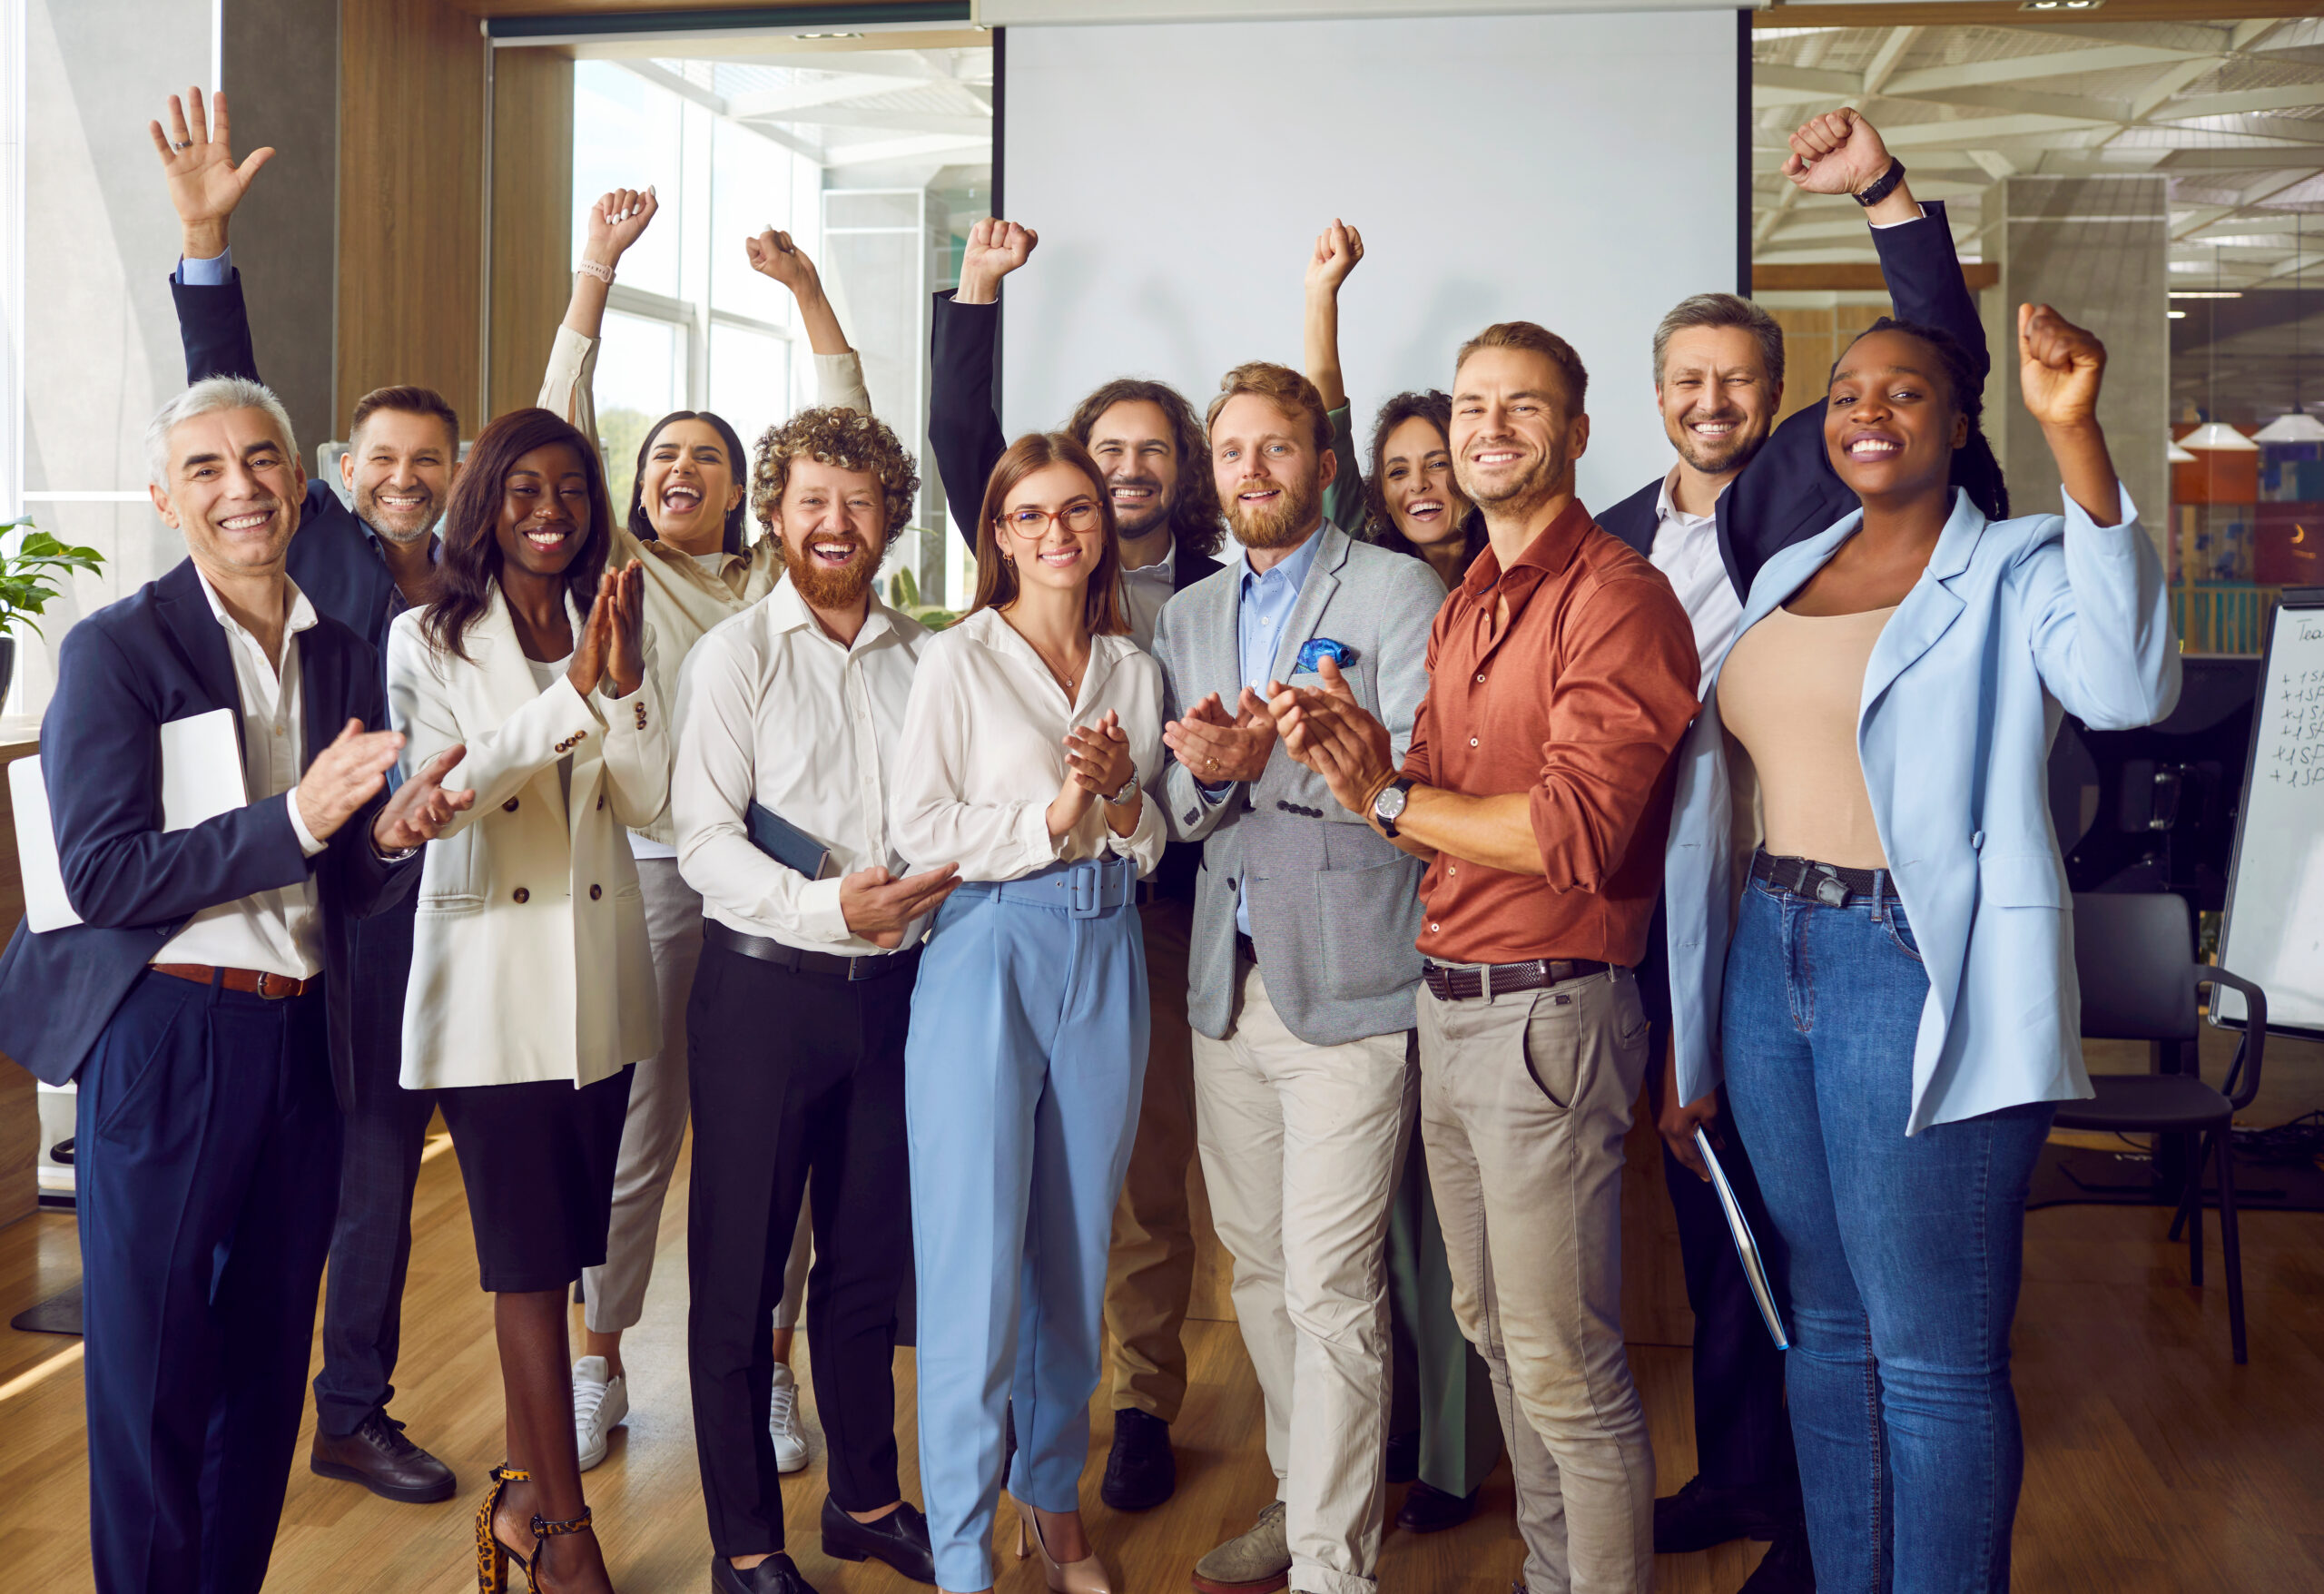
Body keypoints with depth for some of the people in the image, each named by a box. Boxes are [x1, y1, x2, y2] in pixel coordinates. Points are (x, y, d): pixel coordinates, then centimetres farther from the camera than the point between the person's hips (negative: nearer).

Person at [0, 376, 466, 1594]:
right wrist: (295, 819, -22)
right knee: (152, 1374, 4)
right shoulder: (114, 648, -7)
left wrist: (391, 836, -10)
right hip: (164, 1036, -5)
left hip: (301, 1038, 5)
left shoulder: (342, 659, 9)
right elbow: (99, 873, -15)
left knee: (268, 1365, 15)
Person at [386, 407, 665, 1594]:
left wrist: (623, 682, -13)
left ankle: (522, 1493, 25)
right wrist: (571, 694, -19)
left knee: (551, 1250, 11)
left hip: (600, 971, 4)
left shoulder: (611, 631, 8)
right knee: (531, 1255, -2)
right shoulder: (428, 639, -1)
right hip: (490, 973, -4)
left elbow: (648, 797, 0)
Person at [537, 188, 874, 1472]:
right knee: (633, 1134, 6)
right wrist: (596, 271, -5)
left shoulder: (780, 577, 10)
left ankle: (769, 1370, 20)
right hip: (645, 869, -1)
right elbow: (558, 432, 0)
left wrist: (807, 288, 0)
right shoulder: (614, 571, 8)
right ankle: (598, 1366, 22)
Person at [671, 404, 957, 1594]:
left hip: (892, 989, 4)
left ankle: (866, 1497, 33)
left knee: (870, 1259, 15)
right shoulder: (736, 656, -4)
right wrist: (828, 909, -22)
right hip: (764, 989, -4)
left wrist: (935, 883, -7)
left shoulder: (921, 657, 7)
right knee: (740, 1270, 5)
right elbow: (704, 839, -11)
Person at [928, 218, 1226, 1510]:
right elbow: (962, 440, 8)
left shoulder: (1217, 595, 7)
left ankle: (1147, 1404, 17)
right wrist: (979, 290, 6)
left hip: (1165, 905, -1)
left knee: (1154, 1169, 5)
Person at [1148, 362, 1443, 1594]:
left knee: (1328, 1288, -6)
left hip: (1347, 982, -6)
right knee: (1257, 1271, 14)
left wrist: (1267, 757, -21)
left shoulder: (1396, 592, -2)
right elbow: (1175, 803, 12)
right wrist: (1202, 775, -10)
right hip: (1228, 983, 6)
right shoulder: (1188, 617, 17)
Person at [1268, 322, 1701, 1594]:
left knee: (1565, 1369, -2)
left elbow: (1576, 831, -22)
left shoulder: (1616, 598, -13)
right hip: (1445, 1003, 9)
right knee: (1493, 1331, 18)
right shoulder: (1464, 608, 16)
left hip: (1549, 1011, -9)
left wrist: (1392, 797, -11)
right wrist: (1363, 761, -7)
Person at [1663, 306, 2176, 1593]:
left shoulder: (2016, 572, -5)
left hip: (1920, 975, -7)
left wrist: (2073, 435, -33)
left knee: (1932, 1355, -1)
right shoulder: (1788, 573, 15)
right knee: (1823, 1325, 17)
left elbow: (2127, 688, -27)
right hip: (1774, 957, 7)